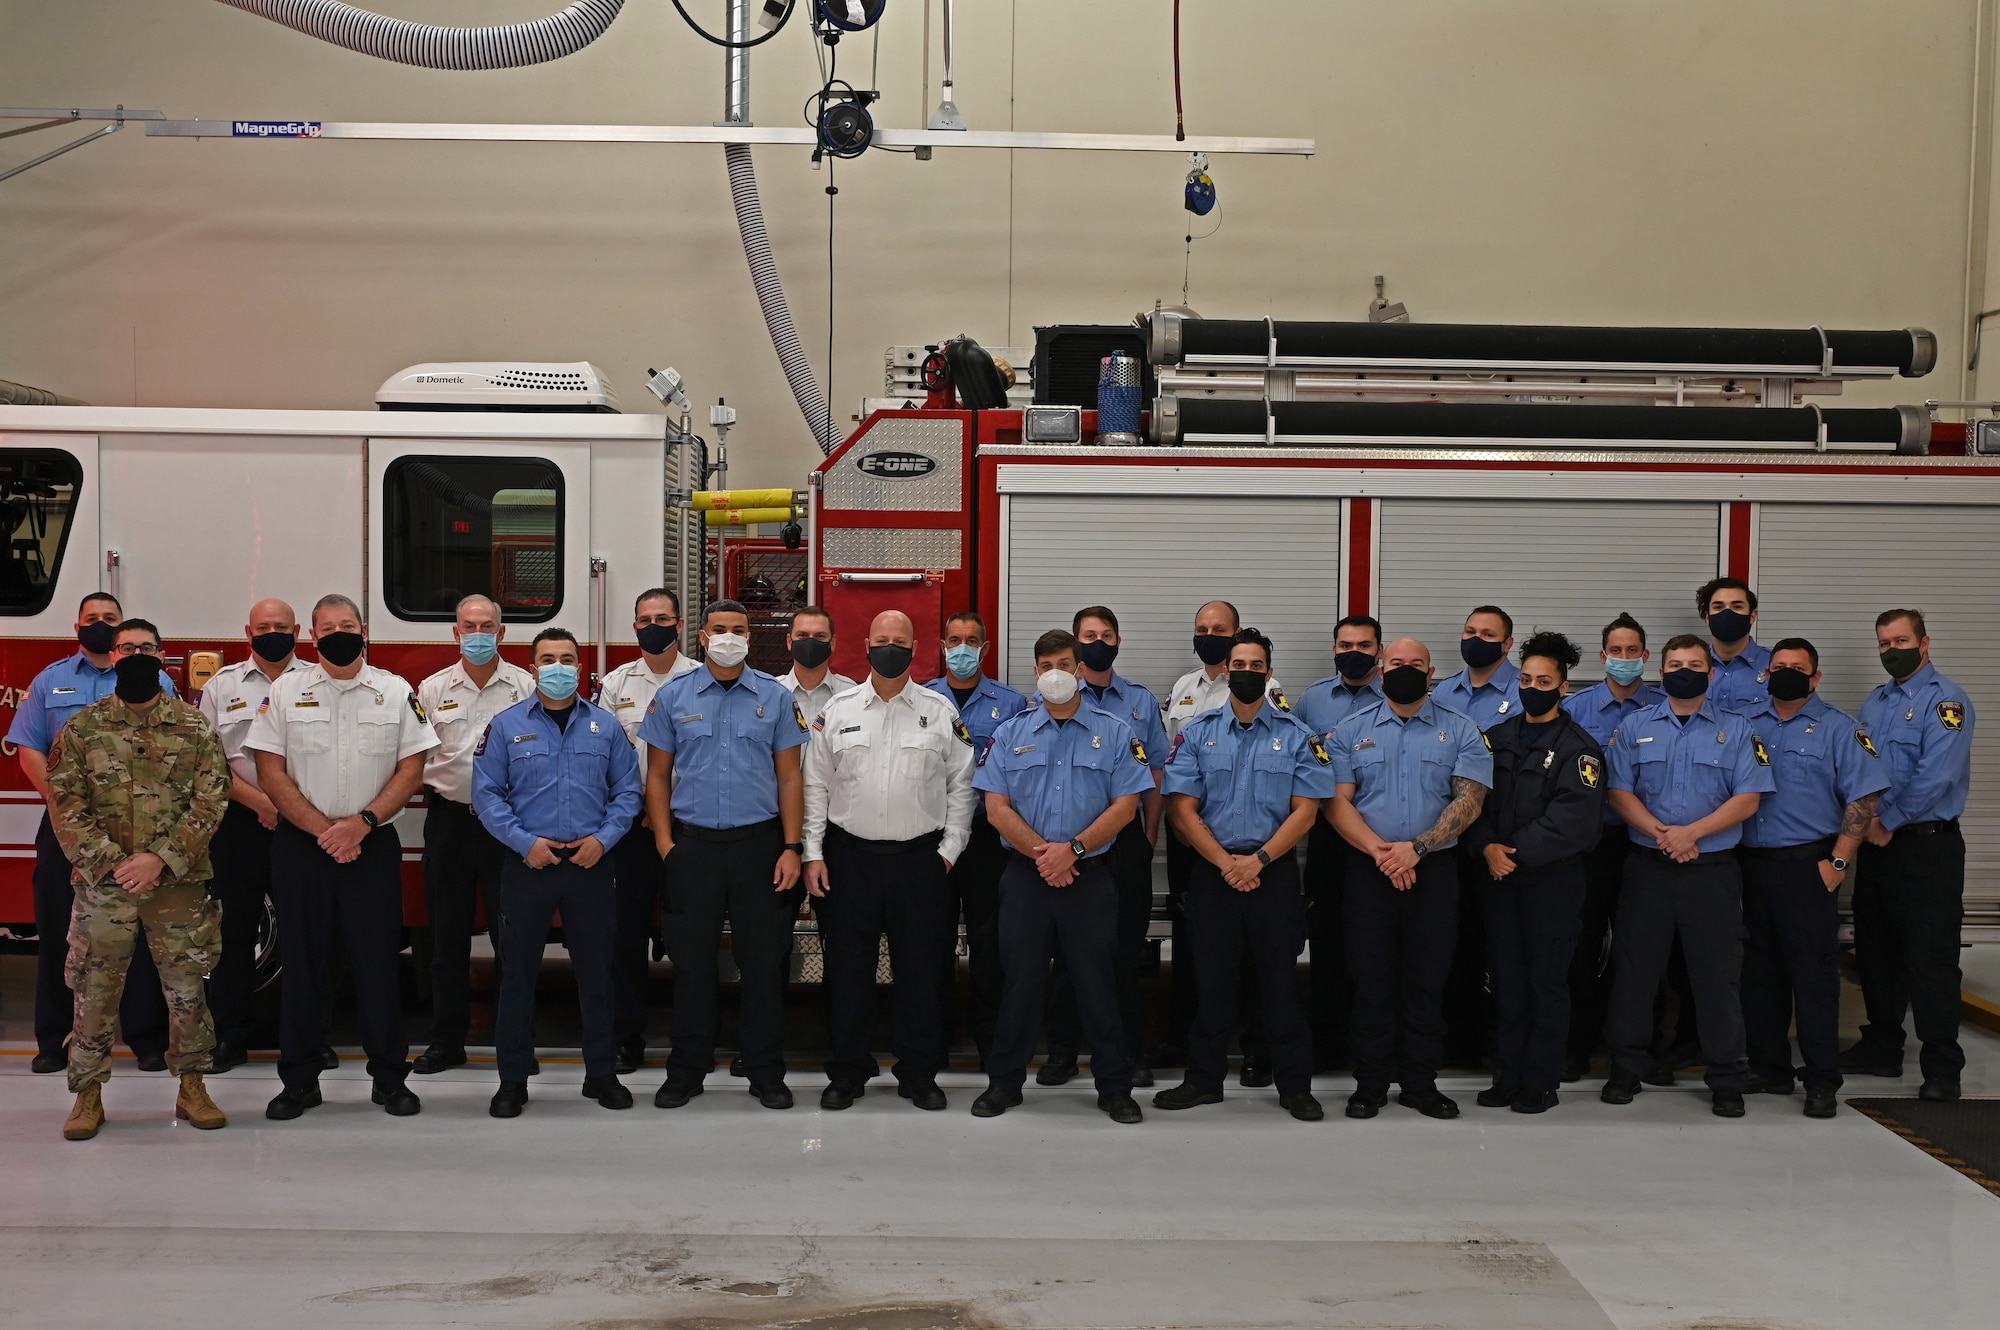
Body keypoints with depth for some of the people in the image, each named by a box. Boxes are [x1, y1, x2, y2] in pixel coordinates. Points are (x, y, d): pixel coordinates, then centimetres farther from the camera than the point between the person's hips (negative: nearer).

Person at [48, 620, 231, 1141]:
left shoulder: (195, 726, 4)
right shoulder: (82, 728, 4)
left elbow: (211, 800, -3)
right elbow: (65, 805, -2)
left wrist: (161, 858, -13)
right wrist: (112, 862, -13)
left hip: (179, 883, 0)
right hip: (103, 884, 0)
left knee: (186, 987, 5)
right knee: (95, 989, 4)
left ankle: (191, 1086, 18)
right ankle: (89, 1093, 15)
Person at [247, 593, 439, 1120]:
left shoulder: (397, 692, 4)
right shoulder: (286, 691, 3)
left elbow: (411, 769, 0)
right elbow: (271, 772, -1)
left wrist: (362, 822, -12)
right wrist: (323, 829, -10)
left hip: (373, 844, 0)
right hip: (300, 844, 0)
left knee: (378, 960, 2)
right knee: (302, 962, 5)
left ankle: (390, 1077, 11)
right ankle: (299, 1080, 14)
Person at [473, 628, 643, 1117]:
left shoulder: (605, 726, 8)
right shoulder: (505, 726, 3)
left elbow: (627, 790, 7)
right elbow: (486, 793, -1)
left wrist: (603, 839, -7)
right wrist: (524, 842, -11)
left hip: (591, 864, 1)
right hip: (528, 865, -1)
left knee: (596, 970, 7)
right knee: (518, 972, 3)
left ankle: (602, 1073, 17)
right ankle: (512, 1079, 11)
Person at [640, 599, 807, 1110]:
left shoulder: (775, 698, 5)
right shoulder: (673, 697, 5)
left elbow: (789, 778, 4)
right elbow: (658, 775, 7)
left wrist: (791, 848, -3)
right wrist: (665, 843, -2)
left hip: (759, 843, 0)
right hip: (693, 846, 0)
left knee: (763, 960, 3)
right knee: (692, 961, 5)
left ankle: (766, 1073, 13)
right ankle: (687, 1070, 15)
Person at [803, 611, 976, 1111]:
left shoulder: (941, 713, 4)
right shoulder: (837, 711, 6)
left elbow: (961, 786, 6)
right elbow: (815, 786, 7)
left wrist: (949, 850, -1)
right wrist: (813, 854, 1)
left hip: (920, 858, 0)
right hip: (850, 858, 1)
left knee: (920, 967, 4)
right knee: (848, 967, 5)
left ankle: (918, 1073, 16)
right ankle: (847, 1072, 17)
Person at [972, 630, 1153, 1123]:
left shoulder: (1114, 732, 4)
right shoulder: (1012, 734, 8)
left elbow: (1125, 805, -3)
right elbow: (997, 807, 1)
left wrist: (1072, 848, -14)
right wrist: (1041, 853, -11)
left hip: (1090, 876, -1)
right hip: (1025, 875, 1)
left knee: (1098, 982, 2)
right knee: (1020, 978, 7)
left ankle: (1114, 1086, 12)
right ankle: (1005, 1082, 18)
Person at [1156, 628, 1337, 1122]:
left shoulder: (1297, 736, 4)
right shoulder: (1197, 733, 5)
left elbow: (1305, 811, -2)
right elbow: (1183, 809, -1)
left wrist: (1258, 860, -13)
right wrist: (1227, 863, -11)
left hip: (1275, 872, -1)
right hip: (1212, 872, 1)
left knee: (1280, 979, 1)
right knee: (1211, 979, 6)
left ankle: (1294, 1086, 10)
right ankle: (1204, 1079, 17)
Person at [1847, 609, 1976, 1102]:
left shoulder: (1945, 700, -10)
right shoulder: (1875, 703, 14)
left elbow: (1935, 777, -20)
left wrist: (1889, 822, -14)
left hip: (1927, 845, -8)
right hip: (1878, 844, 8)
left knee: (1929, 959, -6)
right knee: (1876, 951, 14)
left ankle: (1942, 1067, 0)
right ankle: (1881, 1048, 26)